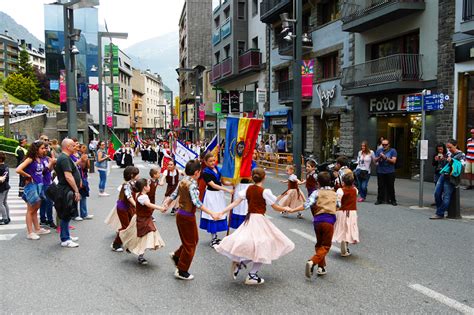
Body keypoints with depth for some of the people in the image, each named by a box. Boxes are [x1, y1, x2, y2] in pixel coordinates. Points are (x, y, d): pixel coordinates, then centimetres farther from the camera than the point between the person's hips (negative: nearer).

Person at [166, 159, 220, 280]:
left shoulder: (183, 181, 4)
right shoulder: (192, 184, -21)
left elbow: (174, 195, 12)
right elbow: (196, 202, -31)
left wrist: (166, 204, 25)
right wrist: (211, 213, -32)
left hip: (180, 214, 9)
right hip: (187, 217, -9)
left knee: (193, 240, 23)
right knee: (190, 244, 5)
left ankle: (176, 256, 30)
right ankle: (182, 271, 15)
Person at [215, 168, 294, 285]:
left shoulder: (248, 189, 4)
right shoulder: (265, 191, -11)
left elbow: (235, 203, -2)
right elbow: (276, 208, -5)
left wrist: (222, 212, 0)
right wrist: (286, 208, 15)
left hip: (249, 219, 6)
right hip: (259, 220, -6)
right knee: (263, 248, 7)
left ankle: (240, 263, 0)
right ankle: (252, 275, 7)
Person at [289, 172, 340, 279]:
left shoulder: (317, 193, 2)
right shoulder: (334, 193, 11)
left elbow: (306, 205, -10)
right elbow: (338, 206, 26)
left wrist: (293, 210, -5)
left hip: (317, 220, 1)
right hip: (329, 220, 0)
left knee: (319, 244, 19)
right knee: (325, 246, 2)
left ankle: (321, 267, 19)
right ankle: (312, 262, -20)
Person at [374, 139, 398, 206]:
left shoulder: (393, 151, 1)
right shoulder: (379, 151, 9)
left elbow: (394, 161, -9)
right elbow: (375, 160, 5)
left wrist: (385, 158, -18)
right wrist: (379, 157, -15)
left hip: (390, 172, -2)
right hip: (380, 172, 2)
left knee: (391, 187, 1)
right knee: (380, 186, 3)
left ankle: (393, 200, 10)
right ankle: (380, 200, 12)